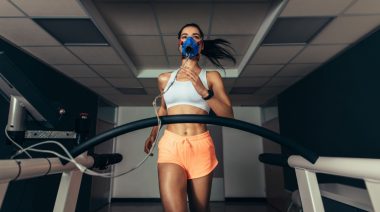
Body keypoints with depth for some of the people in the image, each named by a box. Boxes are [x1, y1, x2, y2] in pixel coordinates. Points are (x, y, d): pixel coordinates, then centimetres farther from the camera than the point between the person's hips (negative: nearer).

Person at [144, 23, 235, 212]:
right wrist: (152, 134, 30)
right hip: (170, 146, 1)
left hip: (200, 147, 0)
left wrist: (203, 91, -14)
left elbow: (228, 115, -2)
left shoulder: (211, 77, 7)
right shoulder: (165, 78, 13)